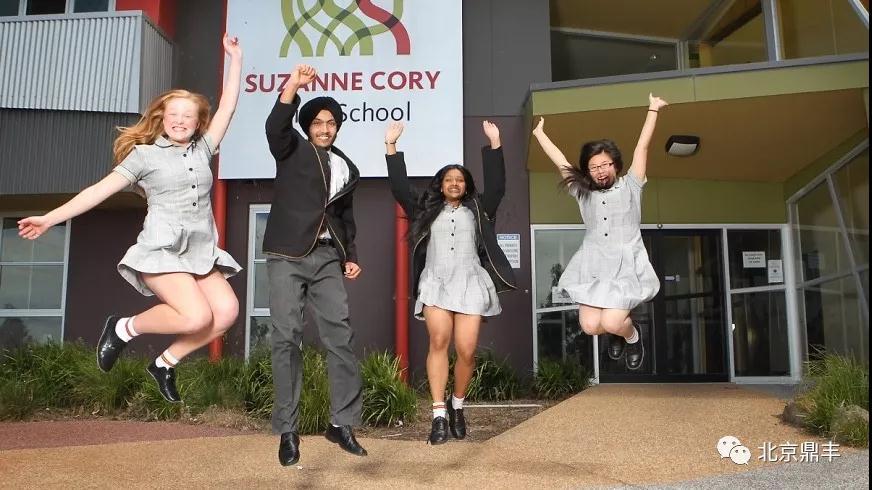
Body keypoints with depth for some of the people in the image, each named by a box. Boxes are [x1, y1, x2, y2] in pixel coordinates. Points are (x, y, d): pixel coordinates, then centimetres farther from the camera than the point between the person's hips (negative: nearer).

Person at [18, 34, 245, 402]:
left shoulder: (203, 150, 16)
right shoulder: (144, 154, 6)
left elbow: (227, 108, 14)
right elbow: (102, 189, 0)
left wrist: (235, 58, 13)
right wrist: (52, 218, -7)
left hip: (201, 252, 5)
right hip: (162, 249, -5)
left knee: (226, 312, -18)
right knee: (196, 317, -26)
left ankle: (166, 363, 3)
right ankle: (124, 328, 2)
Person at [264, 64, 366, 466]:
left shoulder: (346, 168, 20)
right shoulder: (292, 150, 6)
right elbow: (275, 127, -17)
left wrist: (350, 256, 14)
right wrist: (293, 87, -30)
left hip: (327, 258, 4)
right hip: (287, 256, -4)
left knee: (340, 336, -2)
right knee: (286, 339, -5)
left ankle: (342, 423, 6)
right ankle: (287, 431, 2)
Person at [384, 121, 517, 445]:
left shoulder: (477, 209, 18)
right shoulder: (427, 210, 18)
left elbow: (496, 185, 6)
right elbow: (400, 188, 13)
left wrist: (494, 144, 0)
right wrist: (391, 146, 8)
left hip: (470, 283, 0)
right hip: (436, 282, 0)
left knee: (467, 351, -9)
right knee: (439, 341, -19)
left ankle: (457, 407, 15)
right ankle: (439, 415, -14)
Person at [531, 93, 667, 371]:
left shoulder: (630, 186, 8)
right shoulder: (582, 192, 15)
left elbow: (642, 146, 7)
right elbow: (559, 159, 19)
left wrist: (653, 110, 7)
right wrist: (539, 133, 24)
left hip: (627, 266, -3)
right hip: (592, 267, 3)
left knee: (612, 322, -18)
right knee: (590, 325, -11)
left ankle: (632, 336, 19)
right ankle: (617, 331, 25)